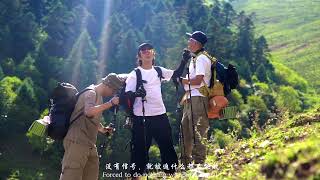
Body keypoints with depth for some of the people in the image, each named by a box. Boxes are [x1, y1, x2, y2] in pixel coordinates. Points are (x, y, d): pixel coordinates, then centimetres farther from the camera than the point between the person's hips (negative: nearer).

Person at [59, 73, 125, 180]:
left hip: (89, 144, 10)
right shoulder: (91, 93, -10)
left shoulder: (98, 95, 19)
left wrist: (102, 129, 16)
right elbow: (89, 112, -31)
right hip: (77, 142, -10)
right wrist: (110, 103, -24)